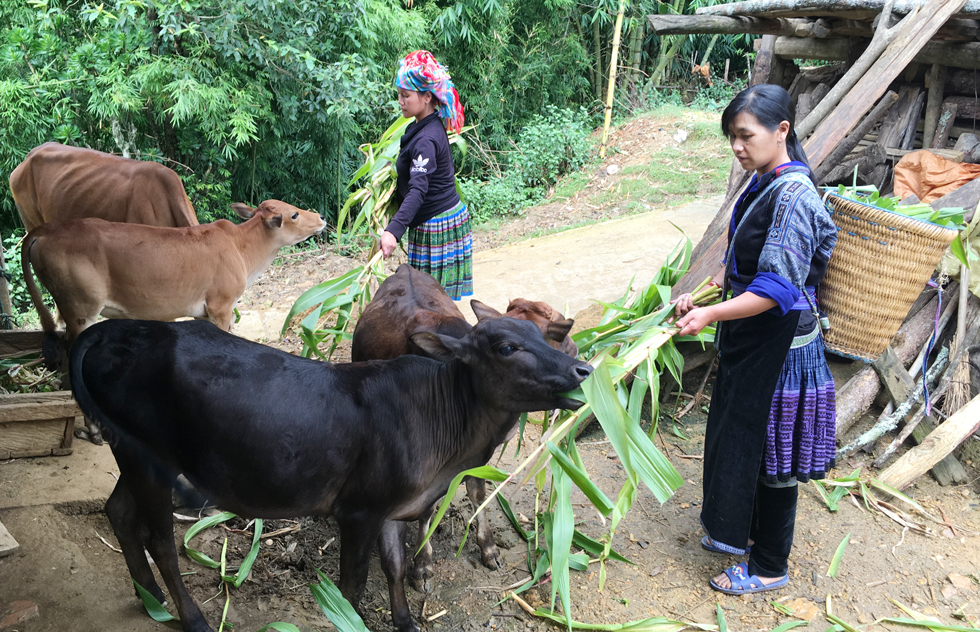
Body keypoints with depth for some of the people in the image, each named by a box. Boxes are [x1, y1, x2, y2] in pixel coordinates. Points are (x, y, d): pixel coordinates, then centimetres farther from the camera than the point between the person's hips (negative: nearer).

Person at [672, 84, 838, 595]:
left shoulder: (794, 195, -23)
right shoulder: (763, 184, 6)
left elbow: (777, 288, -27)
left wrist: (711, 313, -31)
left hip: (778, 344, -9)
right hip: (749, 339, 9)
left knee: (771, 453, 5)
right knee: (737, 433, 21)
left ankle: (769, 567, 24)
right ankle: (743, 531, 42)